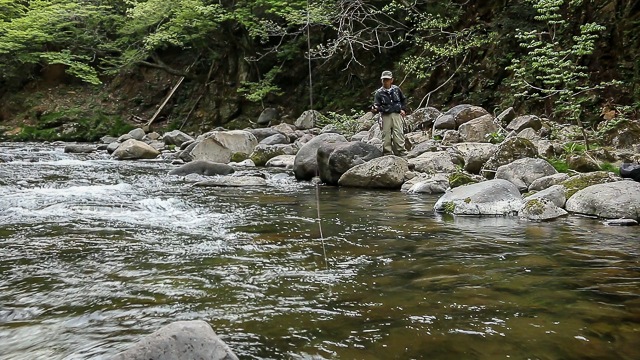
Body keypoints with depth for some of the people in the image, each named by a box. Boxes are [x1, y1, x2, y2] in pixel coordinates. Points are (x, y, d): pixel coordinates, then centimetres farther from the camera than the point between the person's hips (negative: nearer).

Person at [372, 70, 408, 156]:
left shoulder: (396, 89, 10)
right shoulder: (379, 93, 4)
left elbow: (404, 99, 24)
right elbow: (377, 105, -4)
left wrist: (403, 109, 12)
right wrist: (375, 109, -27)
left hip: (397, 114, 0)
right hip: (386, 115, 0)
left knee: (398, 133, -7)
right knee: (386, 134, -3)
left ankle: (401, 152, -3)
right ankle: (387, 152, 4)